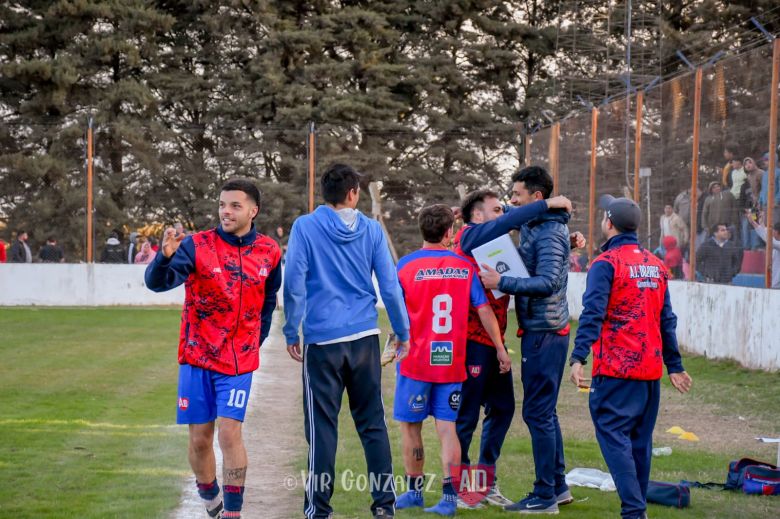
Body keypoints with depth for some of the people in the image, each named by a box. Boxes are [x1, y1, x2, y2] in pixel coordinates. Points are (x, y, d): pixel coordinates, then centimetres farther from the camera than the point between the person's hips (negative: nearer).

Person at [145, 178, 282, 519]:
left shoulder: (269, 252, 0)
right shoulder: (197, 245, -9)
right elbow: (157, 282, -22)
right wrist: (166, 257, -42)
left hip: (239, 360, 0)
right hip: (197, 356, 0)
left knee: (230, 432, -10)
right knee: (199, 438, 5)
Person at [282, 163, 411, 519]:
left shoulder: (305, 227, -3)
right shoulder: (371, 229, 3)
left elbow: (294, 284, -6)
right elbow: (389, 285, 4)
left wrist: (291, 333, 3)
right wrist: (402, 333, 13)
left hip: (323, 340, -2)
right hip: (365, 337, 2)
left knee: (323, 426, 3)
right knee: (372, 423, 10)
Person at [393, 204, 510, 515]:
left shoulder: (406, 265, -7)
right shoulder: (465, 266, 0)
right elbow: (484, 310, 1)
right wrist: (500, 349, 8)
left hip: (415, 361, -2)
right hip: (451, 362, 2)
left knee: (410, 426, 11)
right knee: (447, 427, 4)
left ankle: (414, 491, 20)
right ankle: (449, 496, -3)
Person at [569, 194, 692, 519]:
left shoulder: (606, 263, -7)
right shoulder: (656, 266, 13)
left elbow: (593, 314, -18)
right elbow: (667, 320, 16)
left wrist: (578, 358, -24)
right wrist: (674, 366, 20)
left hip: (616, 370, -7)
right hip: (651, 369, 7)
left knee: (613, 434, -7)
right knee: (640, 439, 13)